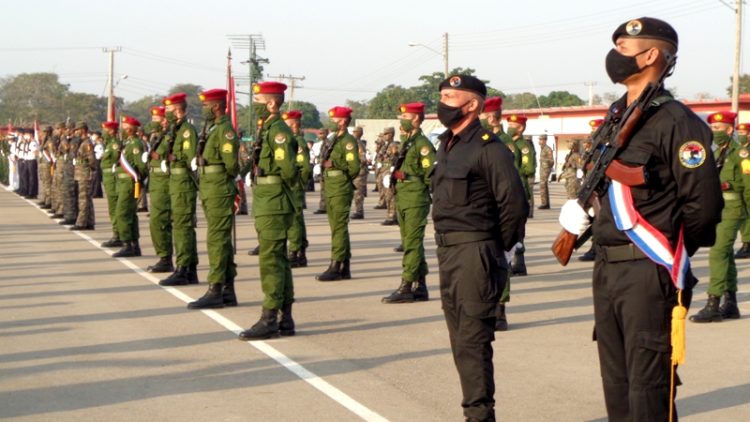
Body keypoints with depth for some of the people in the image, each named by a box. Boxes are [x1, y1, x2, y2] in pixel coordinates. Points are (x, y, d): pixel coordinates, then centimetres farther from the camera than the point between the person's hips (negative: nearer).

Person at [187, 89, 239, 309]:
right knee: (222, 241, 12)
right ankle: (228, 290, 17)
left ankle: (215, 291, -8)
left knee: (217, 240, -9)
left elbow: (231, 163, -19)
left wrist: (223, 178, -4)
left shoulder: (225, 130, -14)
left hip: (219, 192, -10)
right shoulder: (212, 129, 16)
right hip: (210, 192, 10)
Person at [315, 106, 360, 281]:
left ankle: (336, 267, -9)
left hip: (341, 191, -10)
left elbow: (354, 168, -17)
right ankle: (344, 268, 17)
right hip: (331, 190, 10)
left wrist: (333, 164, -21)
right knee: (337, 228, 11)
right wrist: (325, 163, 10)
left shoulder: (348, 141, -10)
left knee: (339, 229, -9)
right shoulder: (334, 140, 18)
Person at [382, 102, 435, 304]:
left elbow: (432, 173, -17)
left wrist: (420, 186, -8)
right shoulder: (406, 143, 17)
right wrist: (396, 175, 12)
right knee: (410, 243, 12)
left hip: (416, 200, -10)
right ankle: (420, 287, 18)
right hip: (402, 200, 10)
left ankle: (406, 287, -8)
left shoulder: (422, 144, -12)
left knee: (412, 244, -8)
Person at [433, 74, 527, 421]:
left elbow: (515, 205, -16)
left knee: (473, 341, -8)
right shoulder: (447, 145, 14)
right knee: (460, 340, 14)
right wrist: (446, 247, 16)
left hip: (475, 253, -9)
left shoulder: (489, 148, -13)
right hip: (447, 251, 9)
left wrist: (495, 248, -6)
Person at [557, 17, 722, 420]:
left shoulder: (675, 122, -12)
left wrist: (665, 245, -4)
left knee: (648, 388, -4)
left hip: (649, 275, -9)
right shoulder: (616, 118, 15)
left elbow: (703, 205, -15)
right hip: (607, 269, 9)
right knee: (616, 383, 16)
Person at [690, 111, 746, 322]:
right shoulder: (716, 153, 15)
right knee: (726, 256, 13)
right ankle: (730, 305, 21)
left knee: (718, 254, -14)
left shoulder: (740, 153, -10)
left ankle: (713, 306, -14)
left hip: (731, 211, -9)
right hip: (717, 210, 9)